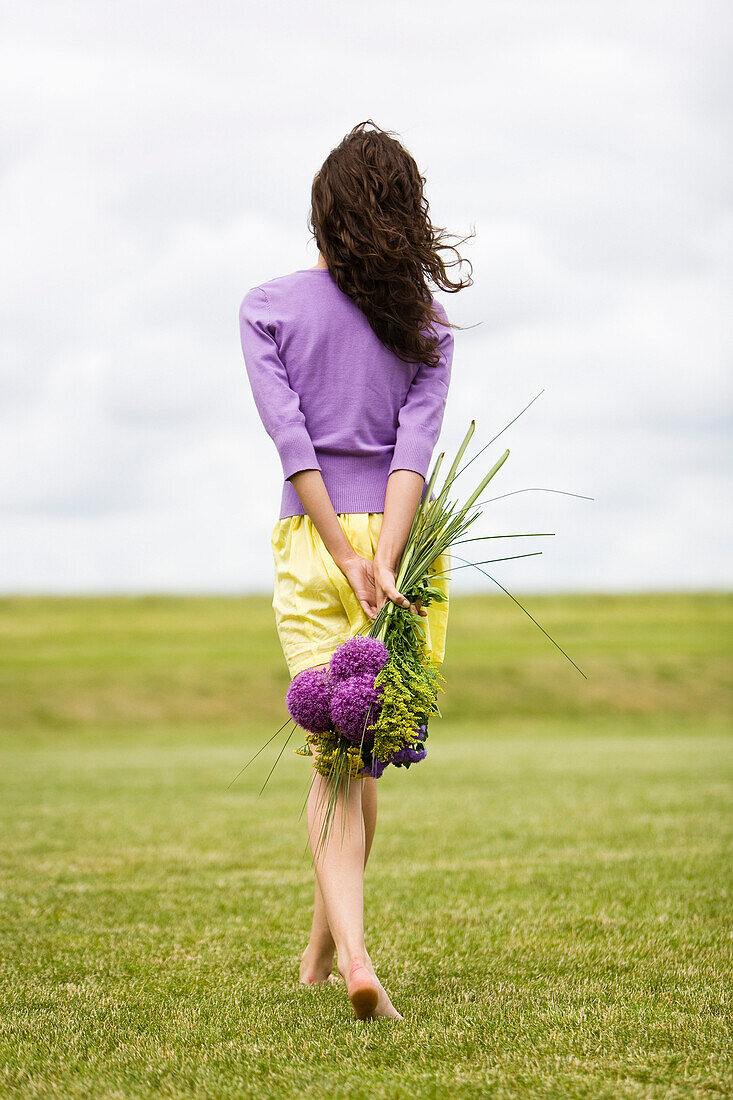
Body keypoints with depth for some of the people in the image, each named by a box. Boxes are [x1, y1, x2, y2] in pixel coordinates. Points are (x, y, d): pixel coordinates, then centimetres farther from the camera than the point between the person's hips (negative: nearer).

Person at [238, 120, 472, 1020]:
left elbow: (291, 439, -9)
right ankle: (321, 949, 28)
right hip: (398, 538, 2)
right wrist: (384, 564, -17)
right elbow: (416, 447, -9)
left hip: (310, 541, -2)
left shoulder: (268, 308, 0)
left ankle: (352, 953, -21)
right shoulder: (425, 326, 5)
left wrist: (350, 564, -12)